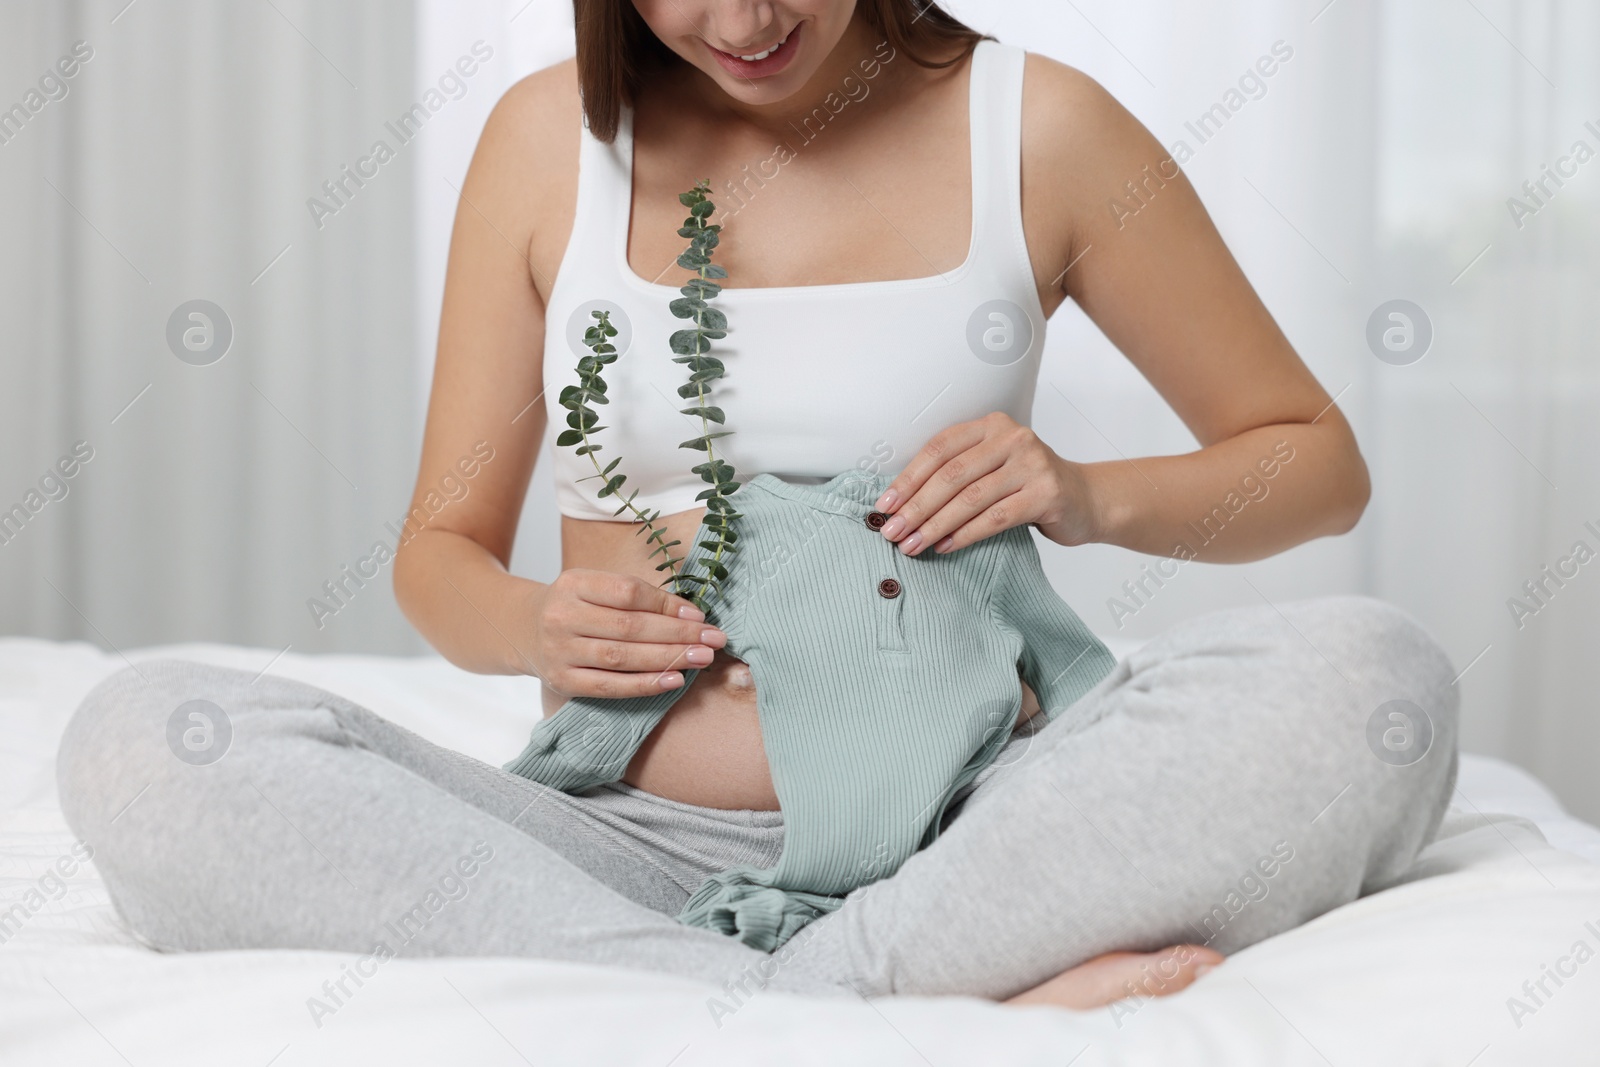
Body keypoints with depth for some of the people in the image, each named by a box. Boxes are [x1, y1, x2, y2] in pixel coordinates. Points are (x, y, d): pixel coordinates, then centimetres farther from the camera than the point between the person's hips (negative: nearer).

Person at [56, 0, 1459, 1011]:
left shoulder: (1035, 130, 4)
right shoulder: (552, 138, 9)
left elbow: (1318, 462, 13)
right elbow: (440, 553, 15)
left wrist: (1092, 499, -7)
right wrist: (538, 627, -9)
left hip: (951, 836, -1)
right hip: (634, 849, 2)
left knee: (1371, 673, -26)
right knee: (140, 738, -24)